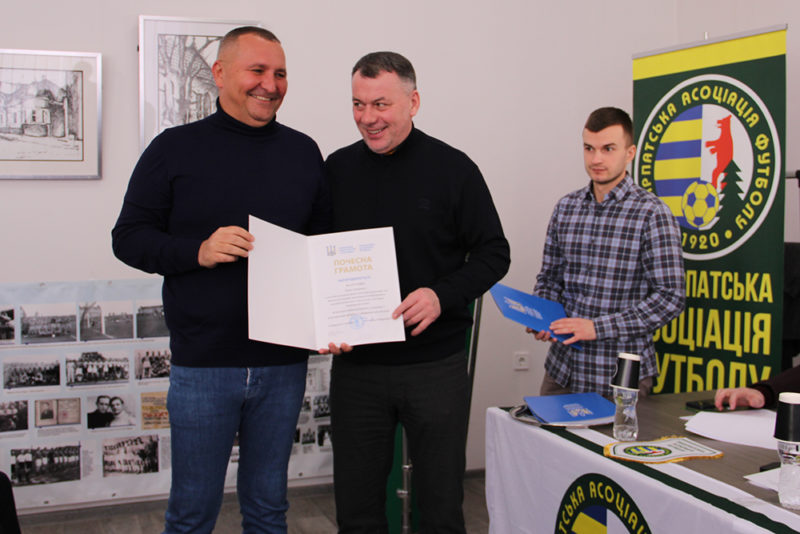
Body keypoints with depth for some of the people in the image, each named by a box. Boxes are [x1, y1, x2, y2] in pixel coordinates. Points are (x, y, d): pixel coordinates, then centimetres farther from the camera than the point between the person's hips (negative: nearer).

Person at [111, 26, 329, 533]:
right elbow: (128, 237, 0)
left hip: (284, 363, 3)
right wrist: (199, 251, -18)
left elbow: (328, 240, 13)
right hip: (203, 363, -2)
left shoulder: (303, 152, 8)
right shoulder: (176, 148, -1)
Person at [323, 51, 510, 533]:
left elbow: (494, 253, -1)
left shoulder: (453, 169, -4)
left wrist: (442, 295, -19)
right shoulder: (338, 169, 4)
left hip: (436, 364, -2)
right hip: (355, 364, 3)